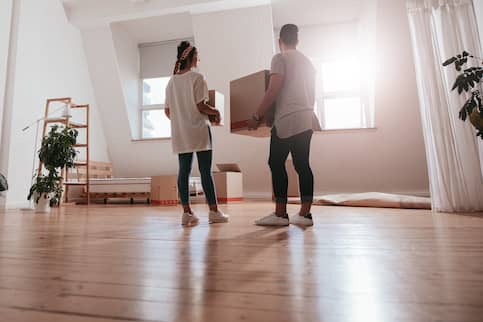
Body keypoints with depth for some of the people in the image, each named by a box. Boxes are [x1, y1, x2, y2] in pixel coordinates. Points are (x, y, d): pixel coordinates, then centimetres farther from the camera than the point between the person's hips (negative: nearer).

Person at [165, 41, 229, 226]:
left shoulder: (171, 81, 13)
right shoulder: (196, 78, -6)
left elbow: (167, 111, 11)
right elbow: (201, 107, -12)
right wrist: (216, 112, 5)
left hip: (180, 133, 6)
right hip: (198, 131, -6)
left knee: (184, 171, 5)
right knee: (205, 171, -2)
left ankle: (186, 212, 8)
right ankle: (213, 211, 5)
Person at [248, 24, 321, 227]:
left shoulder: (280, 58, 0)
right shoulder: (307, 61, 22)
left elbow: (273, 91, -12)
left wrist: (257, 116, -9)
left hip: (286, 120, -8)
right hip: (306, 120, 8)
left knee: (276, 163, -4)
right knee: (302, 164, 5)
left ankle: (280, 214, -3)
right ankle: (304, 213, 7)